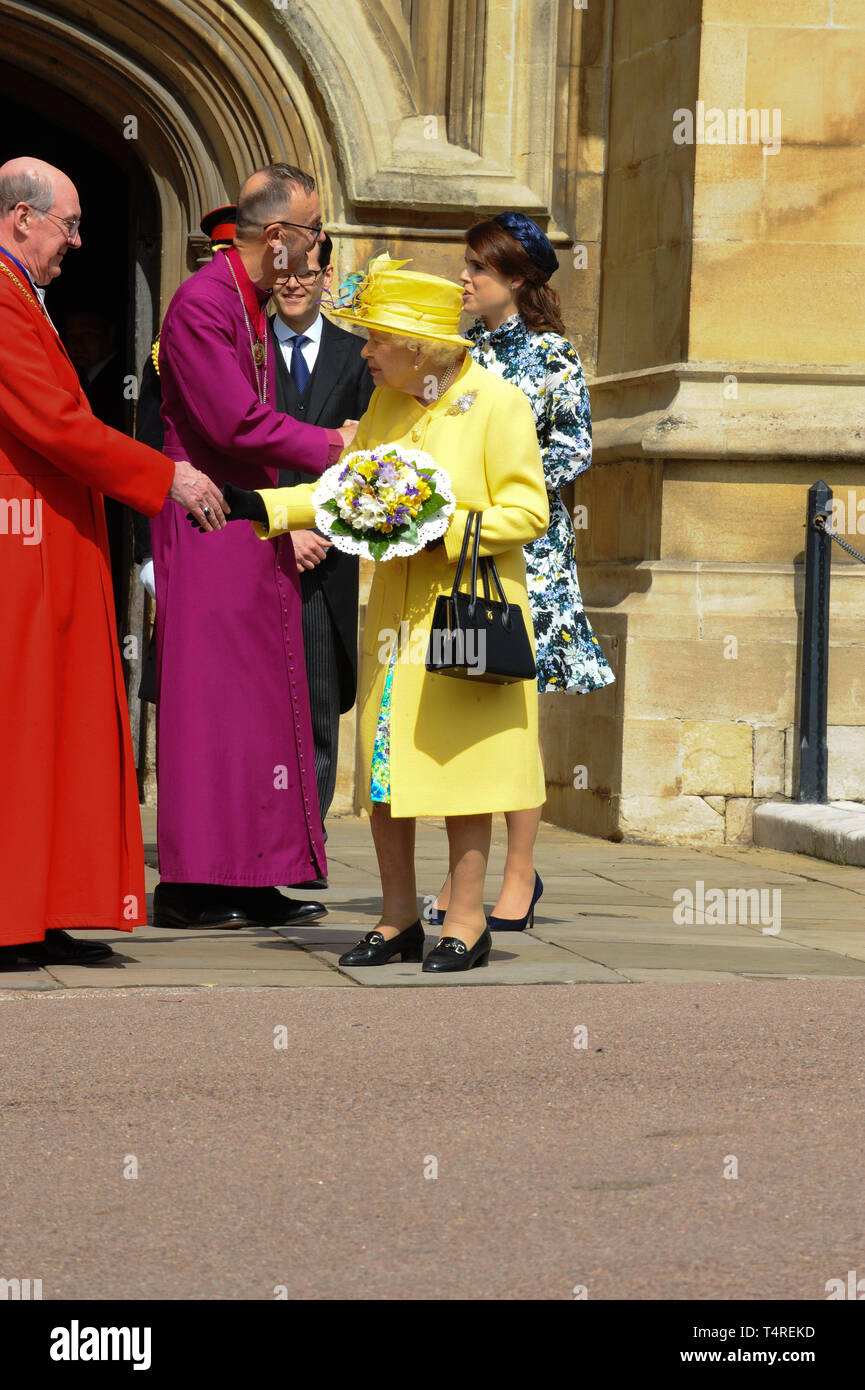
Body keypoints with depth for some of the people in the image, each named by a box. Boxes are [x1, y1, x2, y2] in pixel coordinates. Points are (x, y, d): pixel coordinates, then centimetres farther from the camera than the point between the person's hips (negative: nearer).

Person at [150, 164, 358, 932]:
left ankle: (252, 880, 10)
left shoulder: (253, 305, 16)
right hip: (208, 526, -9)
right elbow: (236, 423, -20)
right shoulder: (202, 304, -14)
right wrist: (330, 447, -11)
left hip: (257, 526, 9)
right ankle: (191, 883, -4)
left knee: (261, 701, 7)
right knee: (207, 693, -7)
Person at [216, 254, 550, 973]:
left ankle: (466, 920, 5)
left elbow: (527, 512, -10)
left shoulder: (499, 403, -9)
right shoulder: (385, 407, 12)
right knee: (385, 770, 6)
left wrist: (442, 533, -19)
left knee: (464, 769, -3)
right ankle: (399, 919, 16)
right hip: (395, 614, 6)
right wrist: (260, 505, 8)